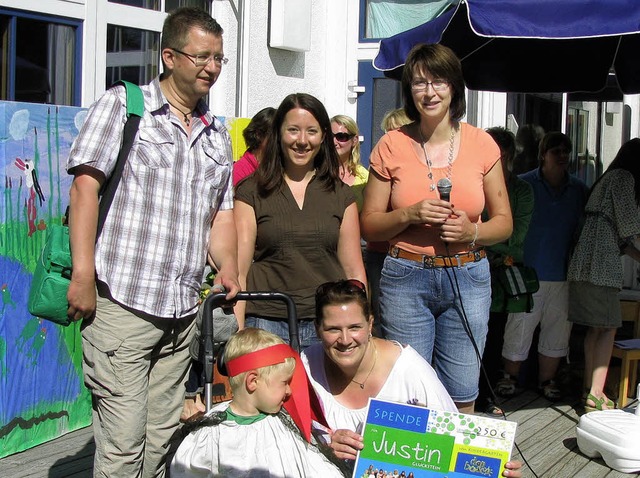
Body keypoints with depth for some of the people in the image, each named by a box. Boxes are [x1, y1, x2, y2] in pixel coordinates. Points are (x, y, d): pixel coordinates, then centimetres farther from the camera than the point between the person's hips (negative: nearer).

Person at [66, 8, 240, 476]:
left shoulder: (217, 133, 19)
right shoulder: (122, 105, 1)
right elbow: (86, 186, -8)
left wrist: (228, 266, 1)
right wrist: (83, 274, -16)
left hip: (184, 311, 6)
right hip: (121, 303, -6)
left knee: (163, 437, 12)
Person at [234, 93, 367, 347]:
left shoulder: (341, 195, 12)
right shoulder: (251, 191, 5)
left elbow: (354, 271, 13)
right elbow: (239, 270, 2)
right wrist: (238, 333, -6)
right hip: (267, 323, -2)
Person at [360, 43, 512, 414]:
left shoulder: (481, 143, 3)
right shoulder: (392, 145, 1)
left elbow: (504, 222, 9)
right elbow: (369, 225, 4)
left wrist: (472, 233, -11)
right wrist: (410, 215, -13)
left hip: (468, 278, 1)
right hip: (406, 277, -1)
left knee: (461, 397, 6)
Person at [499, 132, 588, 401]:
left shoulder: (579, 190, 9)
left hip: (564, 275, 3)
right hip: (529, 271, -3)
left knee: (558, 328, 9)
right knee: (520, 326, 1)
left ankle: (547, 380, 24)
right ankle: (510, 377, 18)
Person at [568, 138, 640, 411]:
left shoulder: (608, 179, 23)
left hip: (587, 264, 9)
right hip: (600, 264, -9)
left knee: (596, 327, 11)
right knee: (609, 327, -6)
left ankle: (590, 390, 15)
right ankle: (595, 395, -9)